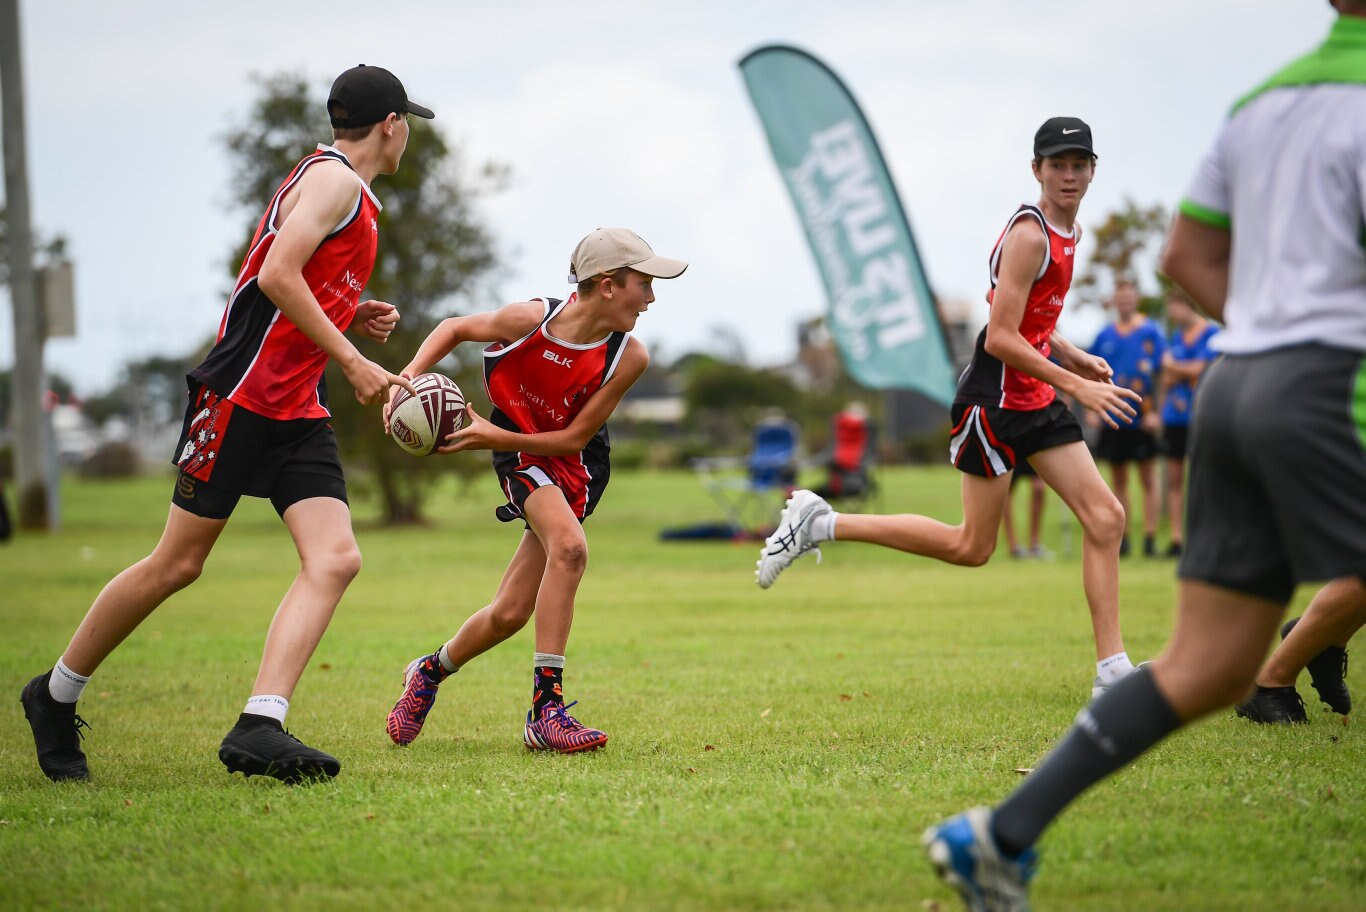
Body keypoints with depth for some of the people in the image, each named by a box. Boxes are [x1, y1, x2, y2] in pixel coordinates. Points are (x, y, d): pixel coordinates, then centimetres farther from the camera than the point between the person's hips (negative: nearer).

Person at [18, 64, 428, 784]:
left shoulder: (353, 198, 22)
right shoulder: (332, 178, -8)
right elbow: (277, 276, -20)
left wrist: (354, 318, 14)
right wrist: (350, 360, -18)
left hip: (298, 411, 9)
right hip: (242, 393, -9)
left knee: (335, 559, -10)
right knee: (178, 563, -3)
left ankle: (258, 729, -20)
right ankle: (55, 694, 15)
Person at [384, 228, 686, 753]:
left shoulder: (629, 358, -17)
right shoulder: (532, 320, -21)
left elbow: (574, 438, -13)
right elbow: (455, 329, -1)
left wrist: (493, 437, -23)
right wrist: (408, 378, -16)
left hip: (576, 468, 3)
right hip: (520, 454, -3)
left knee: (511, 613, 1)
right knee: (569, 546, -32)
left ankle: (430, 672, 32)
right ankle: (546, 709, -29)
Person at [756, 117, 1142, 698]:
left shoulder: (1068, 231, 11)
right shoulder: (1028, 235, -19)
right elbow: (1000, 338, -23)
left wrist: (1070, 354, 9)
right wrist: (1076, 385, -22)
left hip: (1036, 398, 9)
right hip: (995, 398, -9)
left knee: (1105, 519, 0)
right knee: (972, 547, -3)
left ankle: (1113, 671, 2)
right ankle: (820, 524, 5)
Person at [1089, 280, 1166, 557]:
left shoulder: (1150, 332, -2)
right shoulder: (1105, 336, 9)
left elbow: (1161, 372, -5)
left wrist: (1155, 411, -11)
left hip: (1141, 419, -4)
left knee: (1147, 477, -1)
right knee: (1118, 480, 7)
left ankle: (1150, 536, 1)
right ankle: (1122, 538, 12)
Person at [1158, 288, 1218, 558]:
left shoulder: (1212, 333, -5)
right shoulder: (1176, 336, 14)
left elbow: (1198, 368, -13)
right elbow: (1166, 378, 12)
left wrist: (1173, 366, 2)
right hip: (1174, 416, 6)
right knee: (1174, 478, 4)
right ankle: (1176, 539, 6)